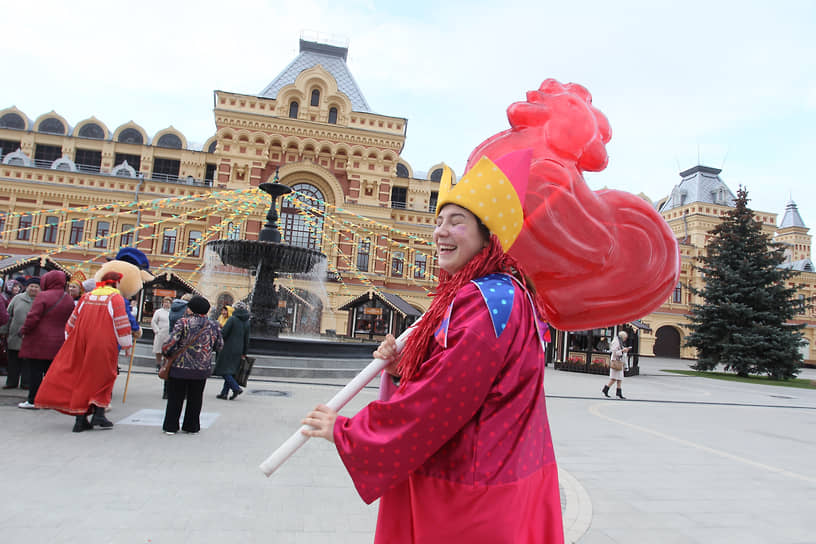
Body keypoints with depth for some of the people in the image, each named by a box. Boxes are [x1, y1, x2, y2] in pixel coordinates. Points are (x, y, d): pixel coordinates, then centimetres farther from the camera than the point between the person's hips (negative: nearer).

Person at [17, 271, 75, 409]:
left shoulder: (43, 296, -12)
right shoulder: (69, 299, 7)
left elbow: (33, 317, -15)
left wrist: (23, 331, -1)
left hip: (39, 342, -6)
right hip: (58, 343, 6)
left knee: (35, 370, 1)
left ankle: (33, 400, 6)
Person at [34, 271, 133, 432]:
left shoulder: (86, 296, 12)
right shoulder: (116, 298, -5)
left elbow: (72, 321, 16)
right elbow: (122, 324, -8)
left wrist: (71, 341, 26)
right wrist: (127, 346, 1)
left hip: (80, 344, 5)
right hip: (103, 346, -4)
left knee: (81, 378, 10)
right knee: (102, 377, 9)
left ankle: (80, 418, 9)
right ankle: (98, 414, 3)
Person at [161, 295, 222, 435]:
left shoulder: (183, 322, -11)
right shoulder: (214, 326, 0)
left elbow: (171, 342, -16)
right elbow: (219, 346, 7)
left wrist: (166, 352, 2)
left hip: (180, 367, -3)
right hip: (202, 370, 3)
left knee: (175, 397, 11)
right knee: (195, 398, 14)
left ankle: (171, 426, 17)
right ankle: (191, 426, 21)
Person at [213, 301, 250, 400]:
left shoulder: (232, 319, -11)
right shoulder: (246, 322, 7)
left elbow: (224, 333, -16)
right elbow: (247, 339, 10)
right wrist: (244, 353, 16)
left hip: (228, 348, -6)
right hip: (238, 350, 6)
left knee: (224, 370, 0)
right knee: (231, 371, 11)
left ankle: (236, 388, -13)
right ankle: (224, 393, 13)